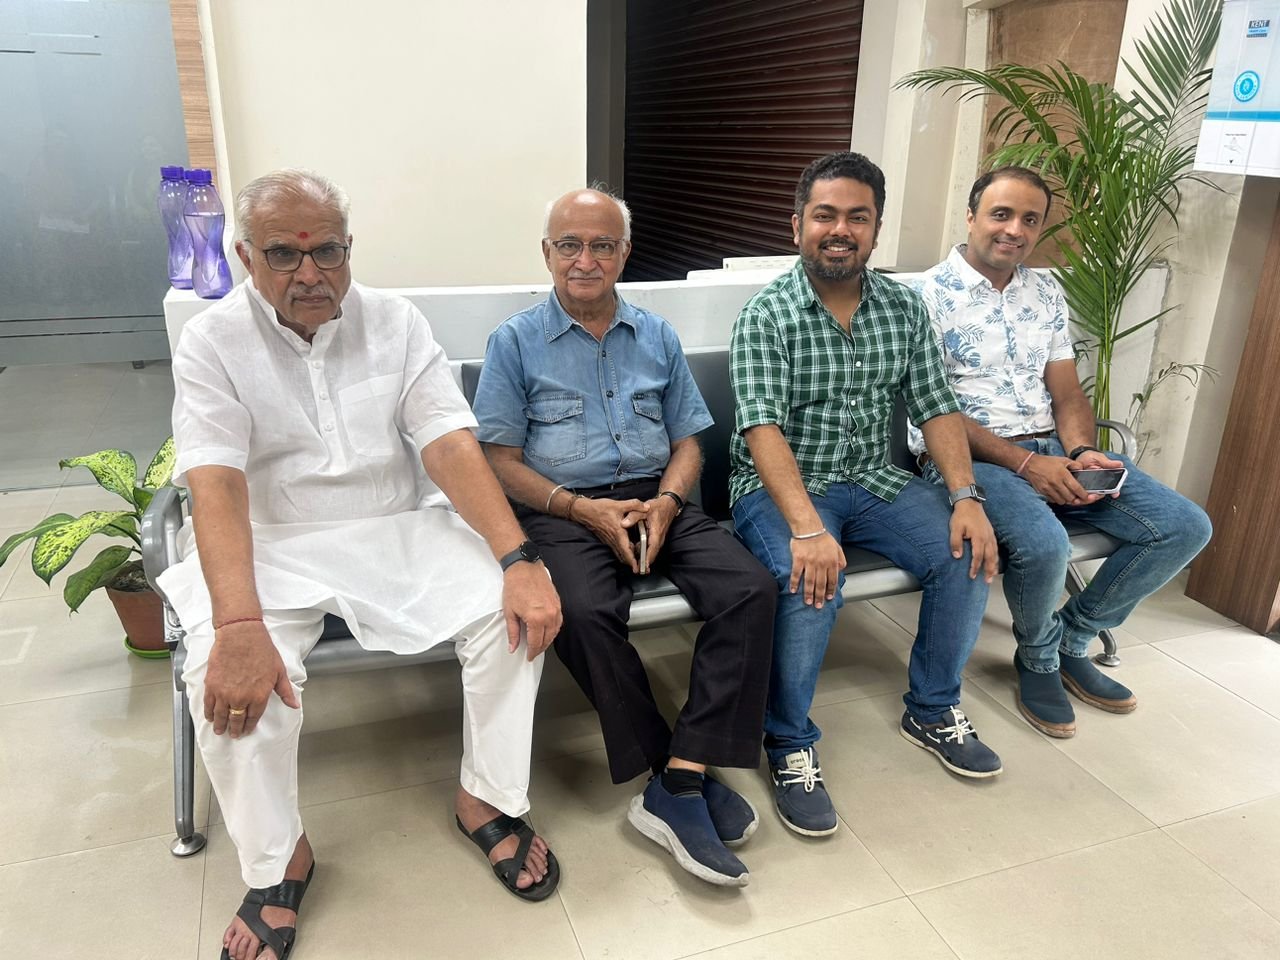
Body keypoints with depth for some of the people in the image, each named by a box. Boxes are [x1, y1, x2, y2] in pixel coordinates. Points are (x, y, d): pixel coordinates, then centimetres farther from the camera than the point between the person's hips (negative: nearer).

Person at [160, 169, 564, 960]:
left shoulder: (396, 322, -1)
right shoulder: (213, 343, -5)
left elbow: (452, 448, -10)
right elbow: (216, 486, -18)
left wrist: (519, 559, -25)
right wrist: (239, 624, -33)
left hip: (399, 532, 2)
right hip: (274, 547, -1)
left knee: (518, 610, -21)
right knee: (228, 673, -29)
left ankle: (486, 800, 1)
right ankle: (278, 860, -1)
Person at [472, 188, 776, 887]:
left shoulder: (657, 337, 17)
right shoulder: (516, 343, 7)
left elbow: (687, 441, 14)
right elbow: (501, 460, 0)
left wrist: (665, 502, -8)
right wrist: (583, 509, -15)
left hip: (655, 500, 3)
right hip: (563, 508, -3)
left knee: (750, 590, -23)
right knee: (583, 613, -34)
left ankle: (678, 781, -22)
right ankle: (680, 774, -17)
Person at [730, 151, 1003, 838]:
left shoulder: (904, 308, 5)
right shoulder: (766, 315, -11)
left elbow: (936, 407, 3)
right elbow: (763, 429, -23)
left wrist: (966, 497, -13)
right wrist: (807, 526, -36)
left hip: (874, 480, 5)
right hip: (781, 487, -5)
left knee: (968, 556, -13)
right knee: (812, 582, -32)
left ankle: (932, 711, 11)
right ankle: (789, 744, -7)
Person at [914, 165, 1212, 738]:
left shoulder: (1046, 293, 15)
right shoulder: (930, 295, -6)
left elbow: (1067, 394, 13)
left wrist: (1081, 452, -9)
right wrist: (1025, 464, -20)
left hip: (1052, 450, 7)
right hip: (968, 454, -7)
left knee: (1185, 527, -6)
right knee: (1045, 545, -35)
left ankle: (1072, 638, 12)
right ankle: (1039, 659, 1)